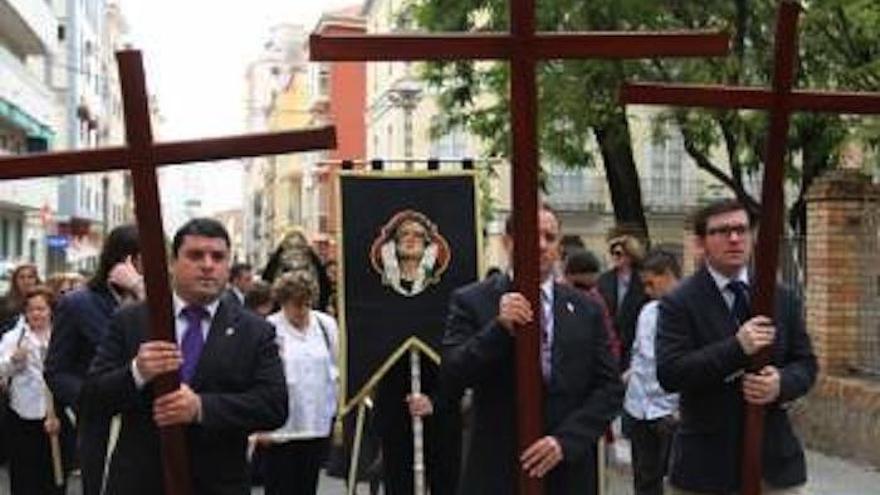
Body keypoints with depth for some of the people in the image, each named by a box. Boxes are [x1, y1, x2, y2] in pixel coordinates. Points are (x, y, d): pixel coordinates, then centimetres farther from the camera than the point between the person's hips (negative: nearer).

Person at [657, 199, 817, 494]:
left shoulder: (783, 299, 8)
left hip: (775, 458, 4)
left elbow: (805, 363, 9)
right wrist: (736, 347, -25)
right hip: (706, 464, -3)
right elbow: (668, 374, -16)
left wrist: (781, 384, -14)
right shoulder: (679, 304, -6)